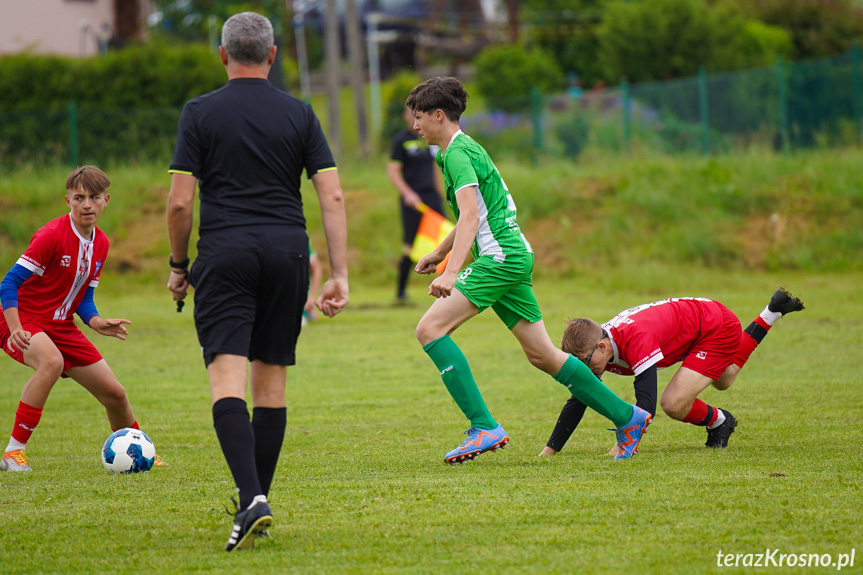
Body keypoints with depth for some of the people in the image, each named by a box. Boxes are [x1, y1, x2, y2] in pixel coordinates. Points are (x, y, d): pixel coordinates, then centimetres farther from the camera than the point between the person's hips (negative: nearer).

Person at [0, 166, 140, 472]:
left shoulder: (101, 244, 4)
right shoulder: (51, 236, -20)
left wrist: (96, 322, -9)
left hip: (60, 326, 7)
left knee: (114, 393, 5)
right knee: (52, 361, -39)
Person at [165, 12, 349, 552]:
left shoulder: (200, 113, 0)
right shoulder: (299, 114, 7)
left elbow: (180, 202, -3)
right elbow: (333, 196, 1)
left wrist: (179, 264, 12)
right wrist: (340, 275, 3)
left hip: (224, 254, -3)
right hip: (288, 250, 3)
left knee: (228, 380, -9)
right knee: (271, 380, 13)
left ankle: (251, 499, -27)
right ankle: (259, 500, 18)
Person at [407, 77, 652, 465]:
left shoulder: (458, 153, -10)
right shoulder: (463, 149, 21)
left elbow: (470, 216, -24)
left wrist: (450, 273, -33)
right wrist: (438, 253, 40)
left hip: (500, 256, -10)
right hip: (514, 256, 10)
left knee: (430, 328, -17)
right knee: (542, 355, 13)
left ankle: (484, 428, -23)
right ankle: (627, 418, 19)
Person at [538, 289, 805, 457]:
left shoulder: (636, 339, -40)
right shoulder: (593, 348, -16)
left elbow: (646, 404, -47)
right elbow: (577, 402, -8)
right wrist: (549, 450, -14)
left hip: (717, 326, -9)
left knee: (674, 404, -24)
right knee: (723, 381, 38)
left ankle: (718, 421, 9)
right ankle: (774, 310, 51)